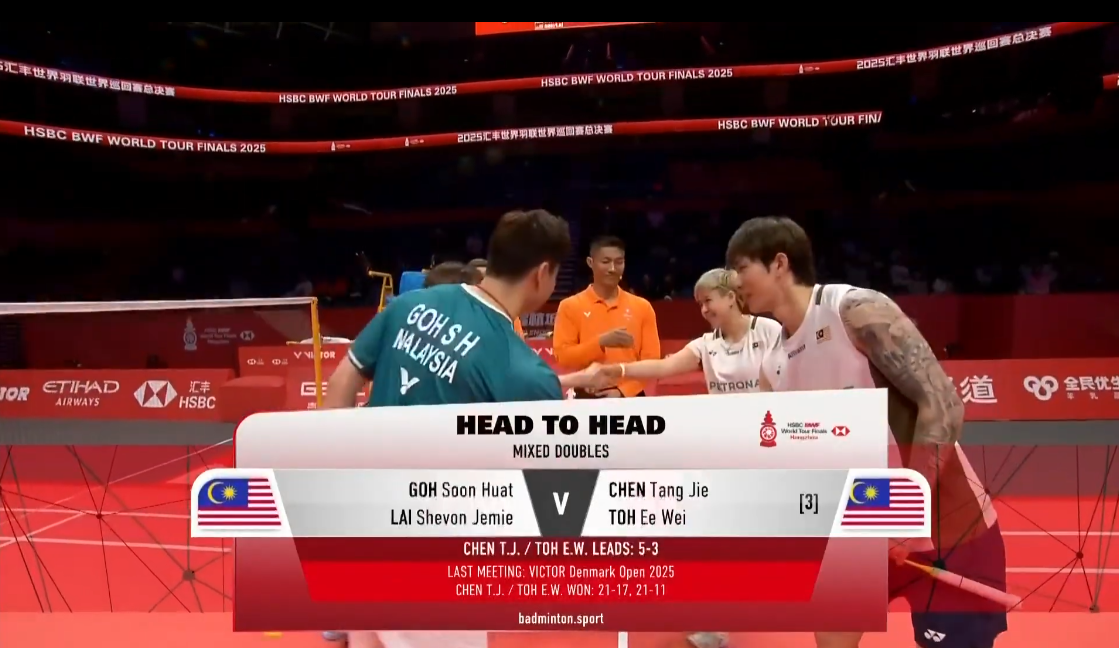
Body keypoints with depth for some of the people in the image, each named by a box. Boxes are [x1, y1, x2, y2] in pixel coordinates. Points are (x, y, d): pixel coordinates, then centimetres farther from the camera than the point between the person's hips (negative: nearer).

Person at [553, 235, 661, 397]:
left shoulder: (642, 306, 7)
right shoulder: (570, 306, 2)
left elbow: (651, 360, 4)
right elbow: (562, 357, -5)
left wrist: (623, 391, -10)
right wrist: (600, 342, -19)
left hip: (630, 398, 2)